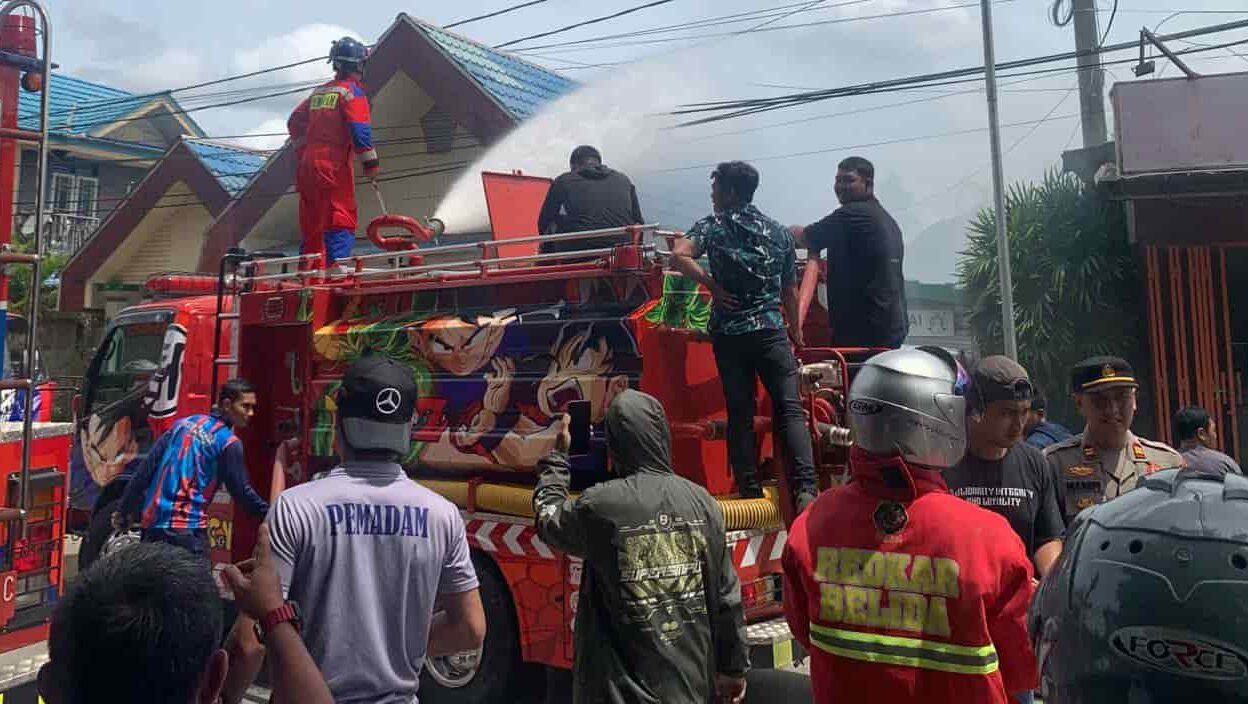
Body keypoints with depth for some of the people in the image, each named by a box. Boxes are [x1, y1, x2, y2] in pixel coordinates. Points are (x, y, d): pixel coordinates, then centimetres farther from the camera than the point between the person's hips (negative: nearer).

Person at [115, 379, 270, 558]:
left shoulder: (184, 423, 12)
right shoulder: (228, 443, -7)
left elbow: (145, 470, 11)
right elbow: (242, 491, -3)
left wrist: (124, 510, 17)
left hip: (153, 524, 7)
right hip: (188, 530, -7)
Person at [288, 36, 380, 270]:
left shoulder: (319, 92, 18)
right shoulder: (352, 91, -4)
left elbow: (295, 122, 21)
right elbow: (360, 130, -15)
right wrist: (371, 162, -12)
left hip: (307, 165, 7)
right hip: (334, 167, -7)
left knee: (312, 224, 12)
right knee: (342, 222, -8)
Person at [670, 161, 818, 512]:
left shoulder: (712, 225, 2)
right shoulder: (778, 231, 12)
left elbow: (678, 256, -16)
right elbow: (790, 290, 15)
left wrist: (711, 283, -5)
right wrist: (796, 331, 26)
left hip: (729, 332, -1)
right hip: (771, 329, 1)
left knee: (740, 413, 5)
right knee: (789, 409, 0)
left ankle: (751, 492, 7)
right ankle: (805, 488, -12)